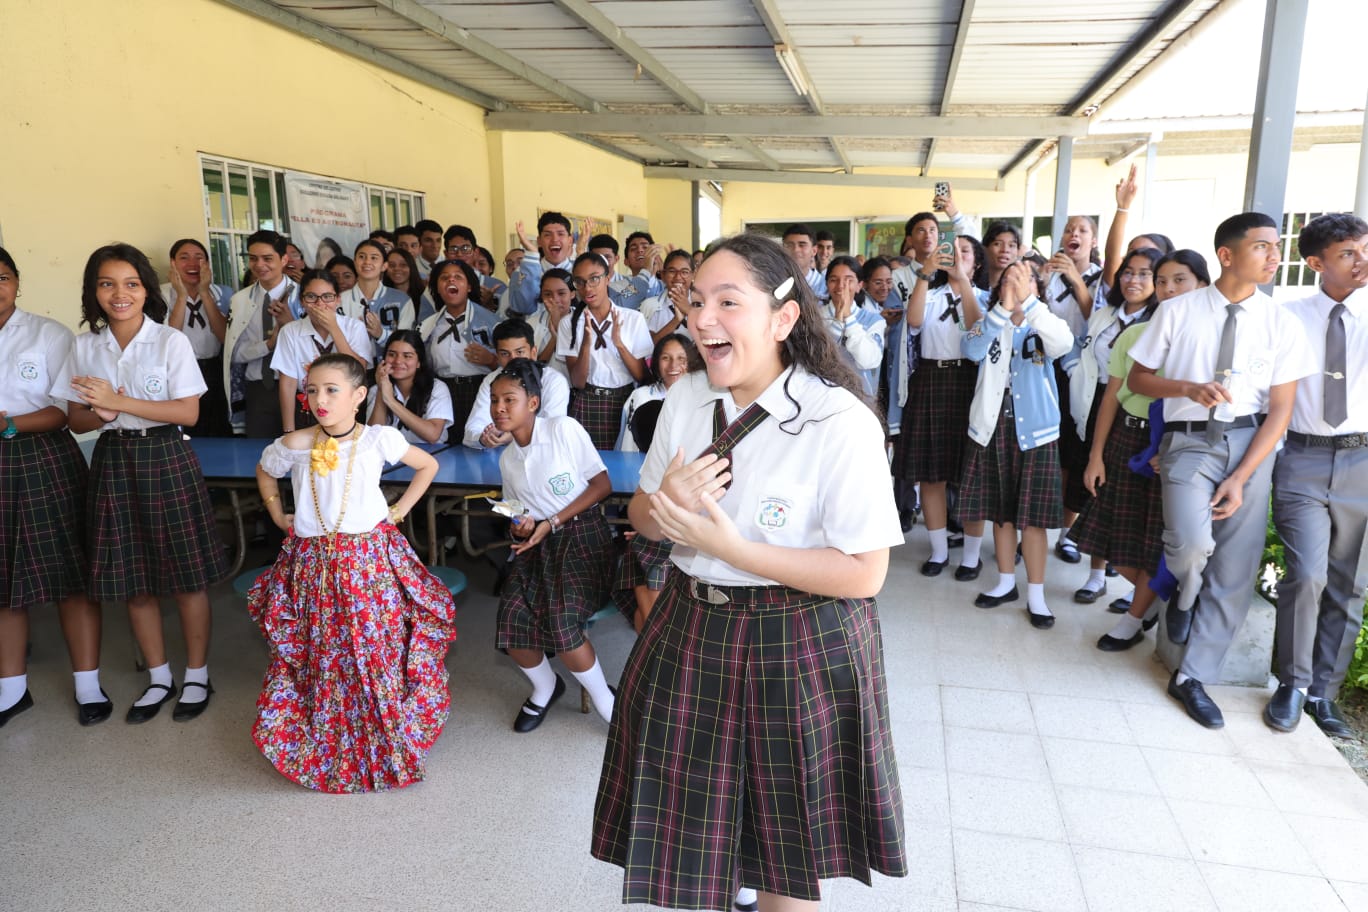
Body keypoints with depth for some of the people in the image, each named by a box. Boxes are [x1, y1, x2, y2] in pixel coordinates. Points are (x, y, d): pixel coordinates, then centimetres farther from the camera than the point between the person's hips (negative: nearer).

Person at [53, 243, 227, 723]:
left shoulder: (171, 341, -6)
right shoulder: (84, 347, 6)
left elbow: (189, 412, -11)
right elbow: (76, 420, 8)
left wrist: (120, 402, -18)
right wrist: (102, 414, -14)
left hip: (167, 459, -4)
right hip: (113, 462, 4)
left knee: (187, 575, 2)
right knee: (133, 580, 10)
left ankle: (197, 675, 19)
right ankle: (158, 677, 26)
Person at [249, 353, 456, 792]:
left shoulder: (380, 439, -6)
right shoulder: (294, 446, -2)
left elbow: (428, 465, 9)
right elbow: (264, 472, 20)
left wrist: (399, 510, 5)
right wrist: (278, 515, 11)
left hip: (370, 556, -1)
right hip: (314, 564, 1)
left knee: (377, 651, 3)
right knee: (320, 654, 9)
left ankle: (385, 736, 23)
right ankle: (321, 743, 30)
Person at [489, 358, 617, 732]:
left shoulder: (564, 429, -8)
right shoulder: (507, 458, 12)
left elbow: (602, 485, -9)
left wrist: (552, 522, -14)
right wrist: (521, 527, -5)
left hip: (582, 533, -5)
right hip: (538, 542, 6)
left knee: (561, 621, -25)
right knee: (512, 618, -16)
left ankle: (605, 700, 0)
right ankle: (545, 687, 15)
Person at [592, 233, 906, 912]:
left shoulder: (842, 423, -19)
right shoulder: (685, 399, 0)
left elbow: (865, 574, -20)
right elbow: (642, 519, 10)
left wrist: (730, 546, -24)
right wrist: (665, 503, -14)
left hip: (801, 646, -5)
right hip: (691, 627, 5)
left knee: (788, 853, 15)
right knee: (687, 828, 21)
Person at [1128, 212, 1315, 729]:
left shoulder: (1282, 324, 1)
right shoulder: (1177, 312, -2)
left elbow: (1280, 409, 0)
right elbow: (1138, 378, 4)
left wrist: (1239, 478, -10)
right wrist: (1190, 387, -17)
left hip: (1249, 443, 2)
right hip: (1189, 440, -2)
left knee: (1234, 572, 2)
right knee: (1192, 546, -25)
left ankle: (1192, 677, 18)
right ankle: (1184, 598, 14)